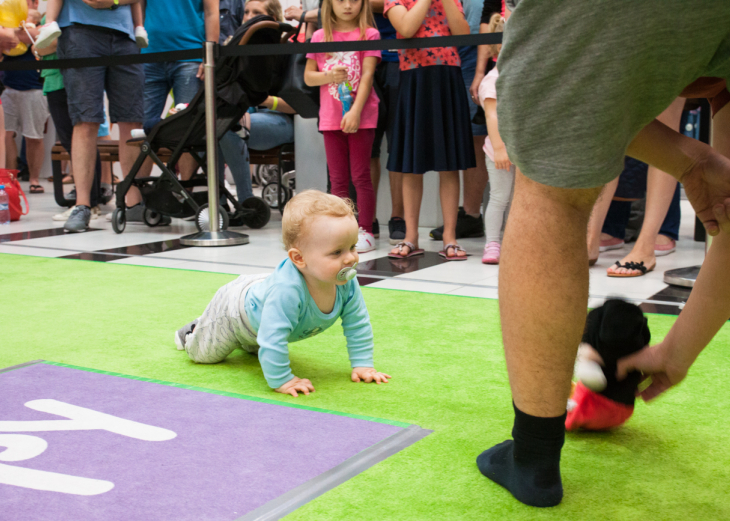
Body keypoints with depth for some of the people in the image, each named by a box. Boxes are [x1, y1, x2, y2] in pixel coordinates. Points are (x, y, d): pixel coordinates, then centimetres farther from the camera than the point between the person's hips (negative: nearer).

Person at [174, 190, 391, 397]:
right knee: (202, 352, 22)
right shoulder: (286, 290, -54)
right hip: (236, 308, -6)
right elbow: (272, 339, -51)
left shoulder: (346, 283, -33)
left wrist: (362, 365, -20)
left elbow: (358, 325, -19)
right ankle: (193, 331, 49)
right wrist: (280, 380, -44)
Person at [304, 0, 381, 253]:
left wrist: (355, 111, -18)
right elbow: (308, 77, 10)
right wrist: (329, 76, -11)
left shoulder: (369, 34, -1)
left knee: (360, 176, -1)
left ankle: (365, 231, 5)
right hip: (331, 117, 3)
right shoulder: (320, 36, 8)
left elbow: (367, 75, -9)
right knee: (338, 178, 7)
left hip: (361, 117, -3)